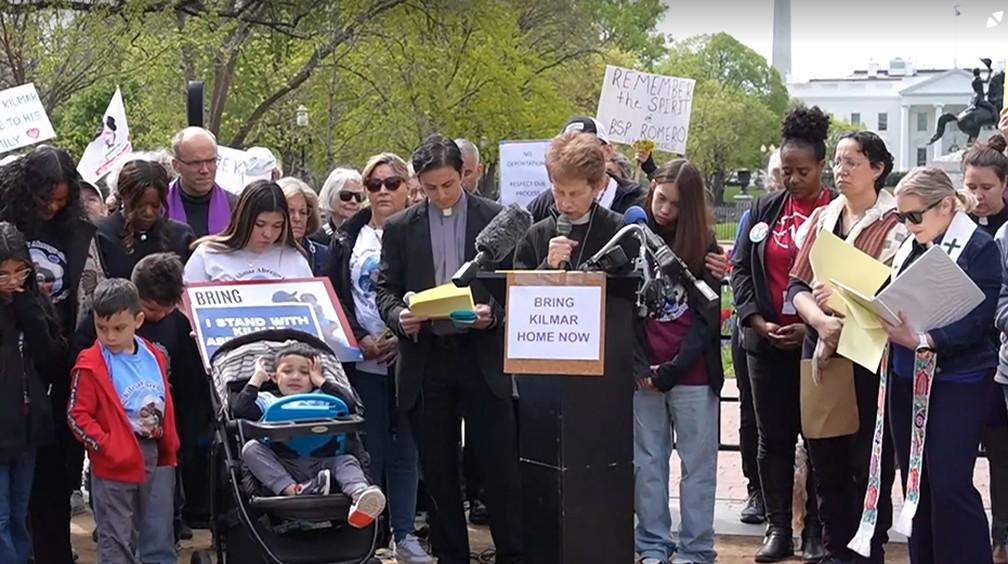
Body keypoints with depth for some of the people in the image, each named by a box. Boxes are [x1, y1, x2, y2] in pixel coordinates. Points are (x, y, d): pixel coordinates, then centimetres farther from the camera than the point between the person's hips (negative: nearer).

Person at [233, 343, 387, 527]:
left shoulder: (321, 398, 26)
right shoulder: (267, 400, 24)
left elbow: (347, 403, 8)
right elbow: (240, 410, 7)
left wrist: (320, 381, 16)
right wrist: (257, 378, 14)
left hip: (320, 462, 1)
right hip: (281, 467, -1)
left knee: (347, 461, -25)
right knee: (251, 448, -23)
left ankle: (359, 495, -60)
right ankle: (293, 490, -43)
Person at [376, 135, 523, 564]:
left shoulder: (498, 219, 3)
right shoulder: (400, 228, 8)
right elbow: (386, 289, 8)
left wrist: (495, 312, -15)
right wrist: (398, 316, -13)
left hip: (483, 357, -2)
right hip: (425, 360, 2)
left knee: (499, 464, -2)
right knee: (438, 469, 7)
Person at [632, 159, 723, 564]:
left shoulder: (704, 246, 2)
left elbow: (708, 318, -1)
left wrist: (672, 370, -9)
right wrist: (641, 367, -8)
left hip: (692, 374, -1)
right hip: (644, 373, 1)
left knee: (697, 463, 2)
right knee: (647, 461, 5)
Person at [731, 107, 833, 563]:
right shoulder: (765, 210, 8)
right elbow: (740, 267, 8)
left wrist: (812, 327, -15)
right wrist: (758, 321, -5)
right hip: (767, 341, 4)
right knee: (773, 437, 7)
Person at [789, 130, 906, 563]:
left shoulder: (895, 225, -4)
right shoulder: (821, 219, 12)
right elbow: (797, 285, 5)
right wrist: (823, 322, -15)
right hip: (819, 350, 5)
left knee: (869, 463, 0)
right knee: (824, 459, 10)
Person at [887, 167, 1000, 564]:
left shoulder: (979, 248, -9)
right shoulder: (910, 247, 10)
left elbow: (975, 322, -17)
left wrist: (922, 340, -30)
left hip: (956, 382, -7)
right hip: (907, 378, 7)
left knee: (949, 485, -9)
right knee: (915, 482, 10)